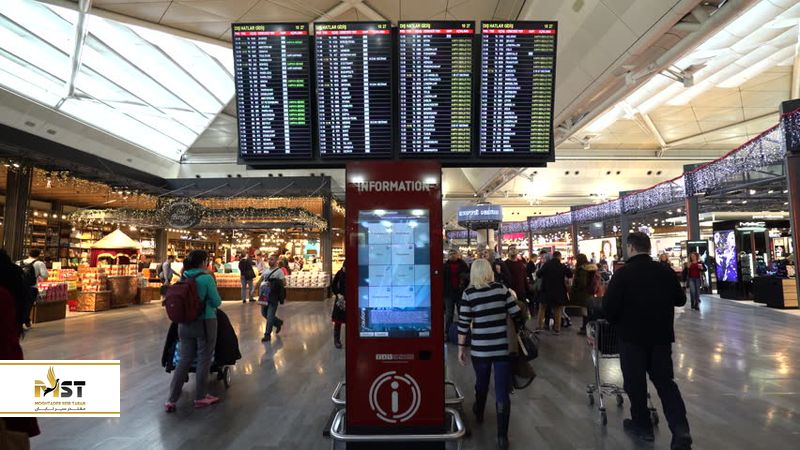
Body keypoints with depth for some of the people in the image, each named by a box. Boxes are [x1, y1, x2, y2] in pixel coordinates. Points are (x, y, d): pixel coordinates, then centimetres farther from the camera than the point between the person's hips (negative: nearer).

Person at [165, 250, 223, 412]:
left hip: (185, 324, 5)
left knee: (184, 360, 14)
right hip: (205, 323, -5)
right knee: (203, 360, 9)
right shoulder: (207, 278, -15)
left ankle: (171, 400, 15)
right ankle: (200, 397, 21)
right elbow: (217, 302, -11)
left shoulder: (182, 278, 2)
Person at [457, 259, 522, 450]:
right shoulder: (502, 289, -2)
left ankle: (479, 413, 48)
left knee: (481, 383, 23)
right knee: (502, 391, 5)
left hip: (480, 348, 0)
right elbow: (517, 315, -1)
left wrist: (461, 347, 3)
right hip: (503, 347, 0)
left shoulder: (469, 293, -6)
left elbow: (463, 323, -6)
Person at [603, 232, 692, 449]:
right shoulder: (666, 271, -1)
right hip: (661, 336, 4)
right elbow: (681, 300, 12)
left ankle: (642, 425, 22)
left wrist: (616, 322, 3)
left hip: (632, 336, -4)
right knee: (665, 382, 12)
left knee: (636, 382, 10)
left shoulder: (623, 273, -15)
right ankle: (681, 430, 2)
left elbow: (608, 306, -17)